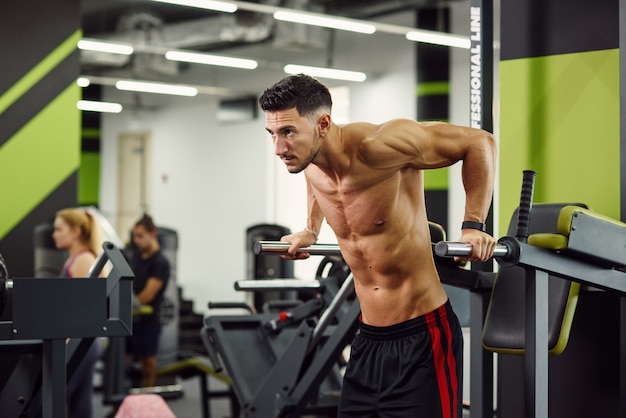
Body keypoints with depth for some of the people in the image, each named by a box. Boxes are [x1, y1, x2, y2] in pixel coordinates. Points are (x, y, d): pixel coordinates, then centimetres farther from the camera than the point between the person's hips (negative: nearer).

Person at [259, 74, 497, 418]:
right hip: (367, 339, 7)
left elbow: (479, 142, -15)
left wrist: (473, 226, -18)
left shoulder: (376, 146, -22)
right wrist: (310, 232, 24)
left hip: (421, 337, -7)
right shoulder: (310, 166, 0)